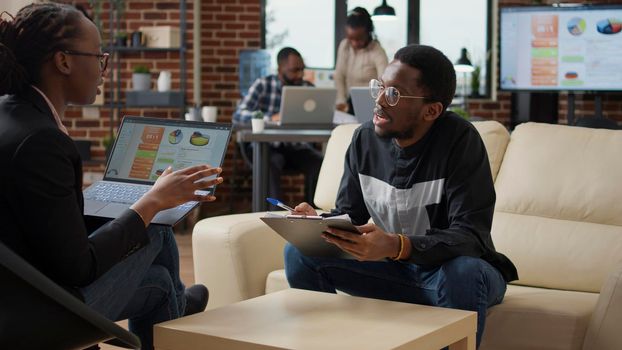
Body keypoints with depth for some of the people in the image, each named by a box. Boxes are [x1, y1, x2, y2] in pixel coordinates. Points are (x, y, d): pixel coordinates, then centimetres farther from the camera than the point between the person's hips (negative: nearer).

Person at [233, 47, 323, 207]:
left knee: (319, 163, -27)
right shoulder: (262, 85, -4)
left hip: (296, 147, 3)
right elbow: (238, 115, -16)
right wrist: (271, 118, -33)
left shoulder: (308, 88, 5)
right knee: (271, 164, -36)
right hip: (267, 146, -3)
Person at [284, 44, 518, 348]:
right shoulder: (365, 138, -6)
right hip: (395, 268, 5)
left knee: (463, 271, -39)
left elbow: (470, 236, -29)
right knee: (299, 252, -10)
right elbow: (348, 215, 3)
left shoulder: (460, 140, -22)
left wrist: (396, 246, -45)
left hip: (459, 269, -4)